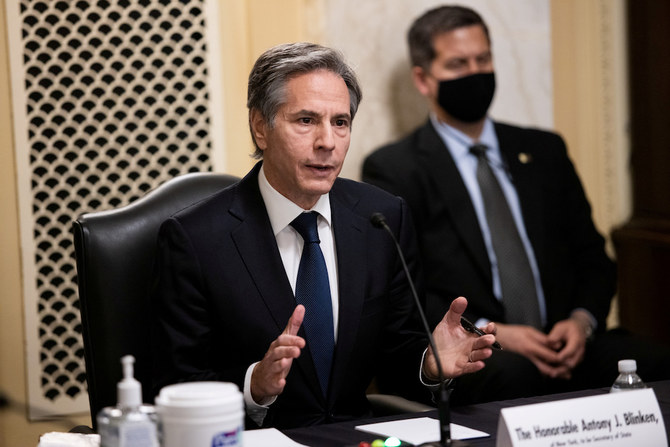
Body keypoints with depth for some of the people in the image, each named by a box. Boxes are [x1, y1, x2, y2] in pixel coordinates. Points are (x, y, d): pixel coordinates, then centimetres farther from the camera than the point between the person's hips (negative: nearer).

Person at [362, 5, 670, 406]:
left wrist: (582, 320, -2)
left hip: (563, 344, 5)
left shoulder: (544, 151, 21)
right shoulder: (393, 169, 6)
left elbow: (592, 257, 21)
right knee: (514, 374, -40)